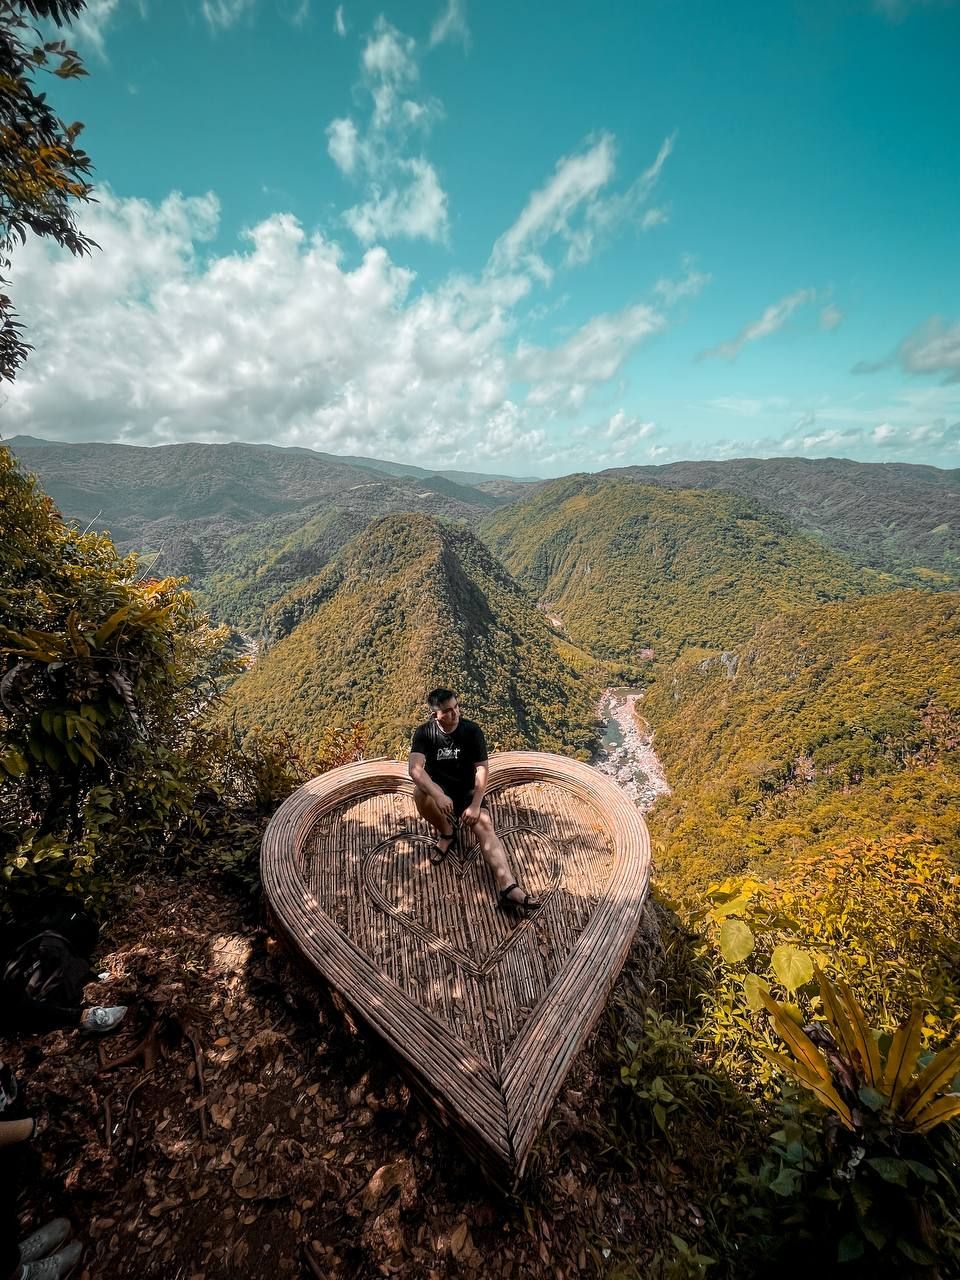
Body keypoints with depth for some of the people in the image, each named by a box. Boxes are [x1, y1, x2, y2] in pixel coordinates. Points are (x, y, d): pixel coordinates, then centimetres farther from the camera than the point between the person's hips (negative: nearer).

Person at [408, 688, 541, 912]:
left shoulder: (472, 731, -12)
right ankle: (446, 833, -7)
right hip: (438, 789, 0)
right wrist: (438, 796, -41)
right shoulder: (424, 733, -13)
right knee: (420, 792, -34)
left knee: (485, 825, -26)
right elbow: (414, 769, -26)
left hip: (467, 791, 0)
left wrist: (475, 805, -23)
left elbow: (483, 769, -12)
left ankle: (508, 888, -38)